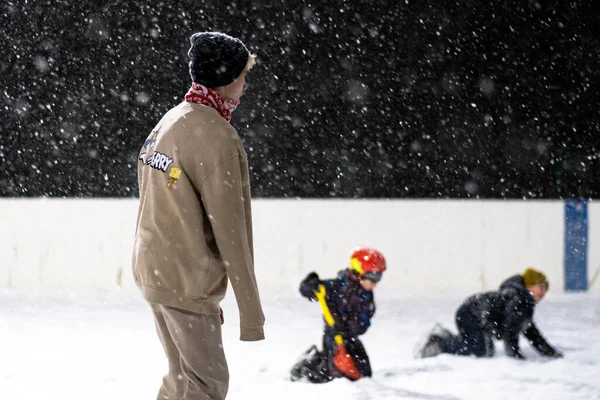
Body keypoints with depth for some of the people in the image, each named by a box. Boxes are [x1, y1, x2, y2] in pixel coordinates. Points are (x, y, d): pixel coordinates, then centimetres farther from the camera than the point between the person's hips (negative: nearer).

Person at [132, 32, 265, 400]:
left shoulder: (169, 123, 10)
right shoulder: (216, 137, -18)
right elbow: (230, 232, -19)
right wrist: (251, 312, -15)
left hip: (154, 269, 9)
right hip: (186, 282, -9)